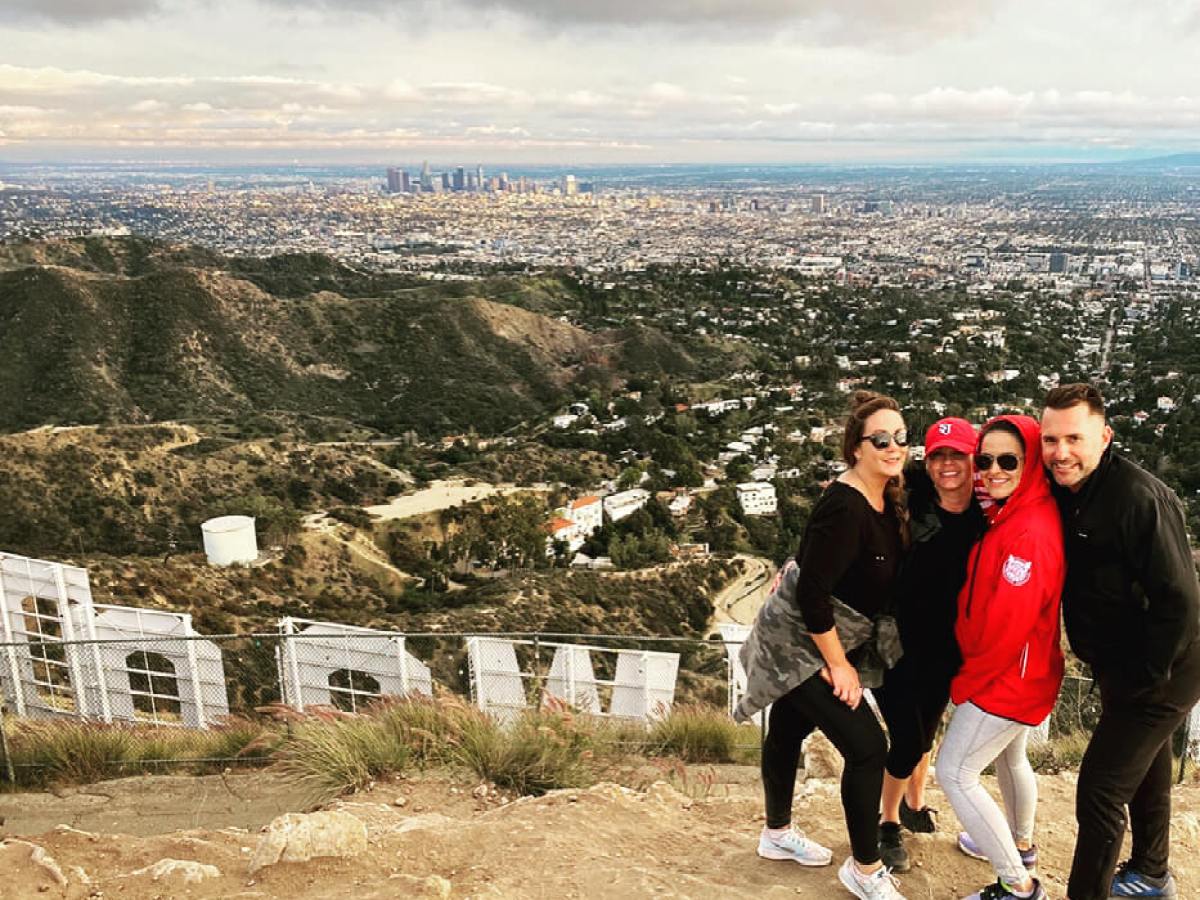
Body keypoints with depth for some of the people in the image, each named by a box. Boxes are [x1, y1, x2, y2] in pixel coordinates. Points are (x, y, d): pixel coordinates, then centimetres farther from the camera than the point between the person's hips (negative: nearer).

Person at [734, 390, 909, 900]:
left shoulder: (886, 499, -1)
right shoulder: (844, 509, -29)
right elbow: (812, 594, -29)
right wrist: (839, 666, -20)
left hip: (818, 641, 9)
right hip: (800, 646, -9)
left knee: (788, 731, 23)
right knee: (867, 747, -7)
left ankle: (777, 834, 42)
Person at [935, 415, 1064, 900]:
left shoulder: (1032, 533, -27)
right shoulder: (1009, 515, 3)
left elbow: (1007, 623, -27)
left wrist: (965, 682, -15)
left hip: (1007, 677, -10)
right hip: (1017, 673, 10)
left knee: (955, 773, -2)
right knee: (1010, 757, 28)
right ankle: (1019, 842, 51)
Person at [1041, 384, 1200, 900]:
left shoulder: (1139, 497, -27)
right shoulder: (1063, 490, -2)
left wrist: (1143, 679, -20)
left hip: (1158, 677, -9)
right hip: (1120, 671, 9)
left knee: (1100, 790, -7)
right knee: (1142, 773, 27)